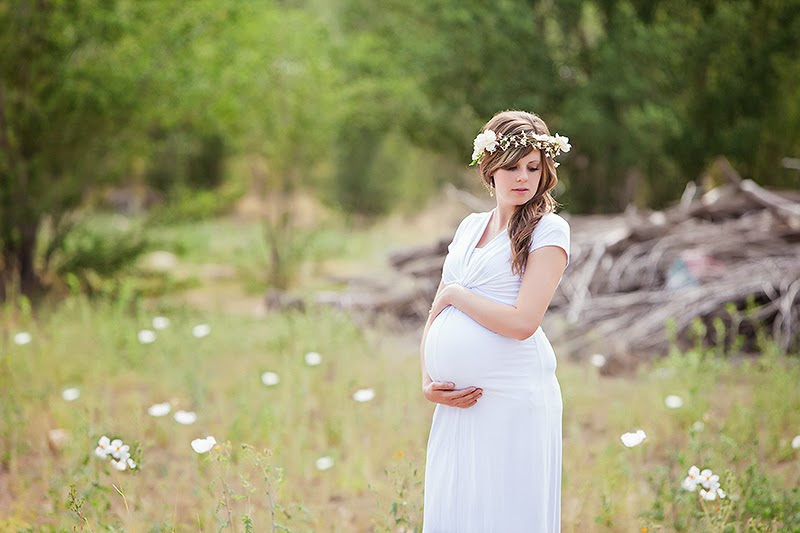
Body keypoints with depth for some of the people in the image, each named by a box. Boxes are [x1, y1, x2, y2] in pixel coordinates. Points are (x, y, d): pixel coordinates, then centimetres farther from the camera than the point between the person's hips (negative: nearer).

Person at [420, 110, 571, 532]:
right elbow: (436, 314, 17)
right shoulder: (470, 226, 16)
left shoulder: (549, 230, -3)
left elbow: (522, 322, -14)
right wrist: (427, 382, 3)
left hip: (514, 398, -6)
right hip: (457, 401, 6)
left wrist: (455, 293, -3)